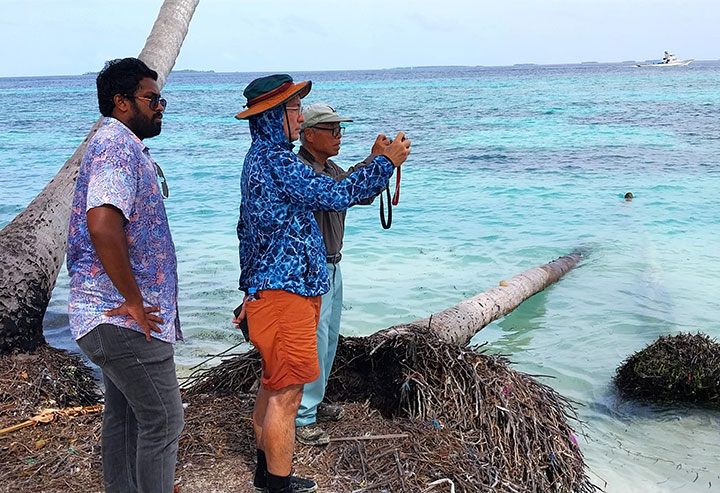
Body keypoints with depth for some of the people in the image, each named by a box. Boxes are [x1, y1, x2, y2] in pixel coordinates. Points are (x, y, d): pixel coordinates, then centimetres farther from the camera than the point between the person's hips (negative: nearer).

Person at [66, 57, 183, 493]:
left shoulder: (119, 145, 16)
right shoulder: (119, 146, -17)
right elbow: (103, 226, -33)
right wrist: (134, 301, -23)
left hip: (114, 317, 11)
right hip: (125, 321, -11)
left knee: (124, 417, 19)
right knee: (163, 421, -1)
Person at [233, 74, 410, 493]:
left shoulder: (258, 158, 17)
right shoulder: (277, 160, -17)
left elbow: (247, 230, 21)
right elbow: (337, 195, -21)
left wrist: (251, 289, 25)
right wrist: (387, 162, -10)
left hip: (268, 289, 11)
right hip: (286, 291, -11)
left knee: (273, 387, 18)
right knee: (287, 393, -4)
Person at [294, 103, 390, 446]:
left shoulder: (329, 168, 14)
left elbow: (363, 194, 12)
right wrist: (374, 160, -31)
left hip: (331, 266, 10)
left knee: (328, 338, 17)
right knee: (312, 342, -7)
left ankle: (312, 402, 31)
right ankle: (300, 419, 3)